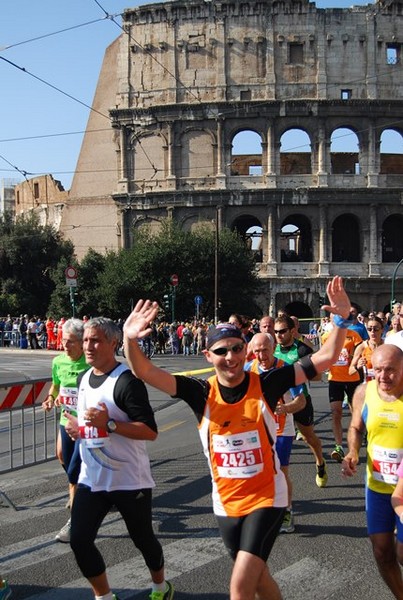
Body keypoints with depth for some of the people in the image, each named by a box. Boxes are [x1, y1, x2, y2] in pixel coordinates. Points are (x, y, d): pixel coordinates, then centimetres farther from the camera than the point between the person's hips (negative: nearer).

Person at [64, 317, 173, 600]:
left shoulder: (127, 380, -18)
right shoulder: (84, 378, 8)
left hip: (130, 480, -6)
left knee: (143, 538, 11)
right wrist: (77, 426, 3)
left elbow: (150, 431, -21)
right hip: (91, 478, 7)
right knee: (79, 541, 0)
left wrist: (109, 423, -29)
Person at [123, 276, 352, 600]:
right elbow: (146, 372, -18)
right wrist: (130, 340, -36)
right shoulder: (201, 392, -10)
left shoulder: (266, 384, -13)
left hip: (267, 498, -3)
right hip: (226, 503, 3)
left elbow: (324, 359, -12)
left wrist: (342, 319, -24)